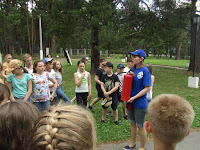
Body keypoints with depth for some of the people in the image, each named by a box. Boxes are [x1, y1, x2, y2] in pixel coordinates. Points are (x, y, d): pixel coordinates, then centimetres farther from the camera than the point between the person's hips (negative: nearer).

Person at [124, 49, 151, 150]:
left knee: (140, 126, 7)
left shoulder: (145, 71, -14)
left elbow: (147, 88, -17)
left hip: (140, 103, -6)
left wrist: (134, 97, -20)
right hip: (130, 101, 7)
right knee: (132, 123, 20)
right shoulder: (132, 69, 5)